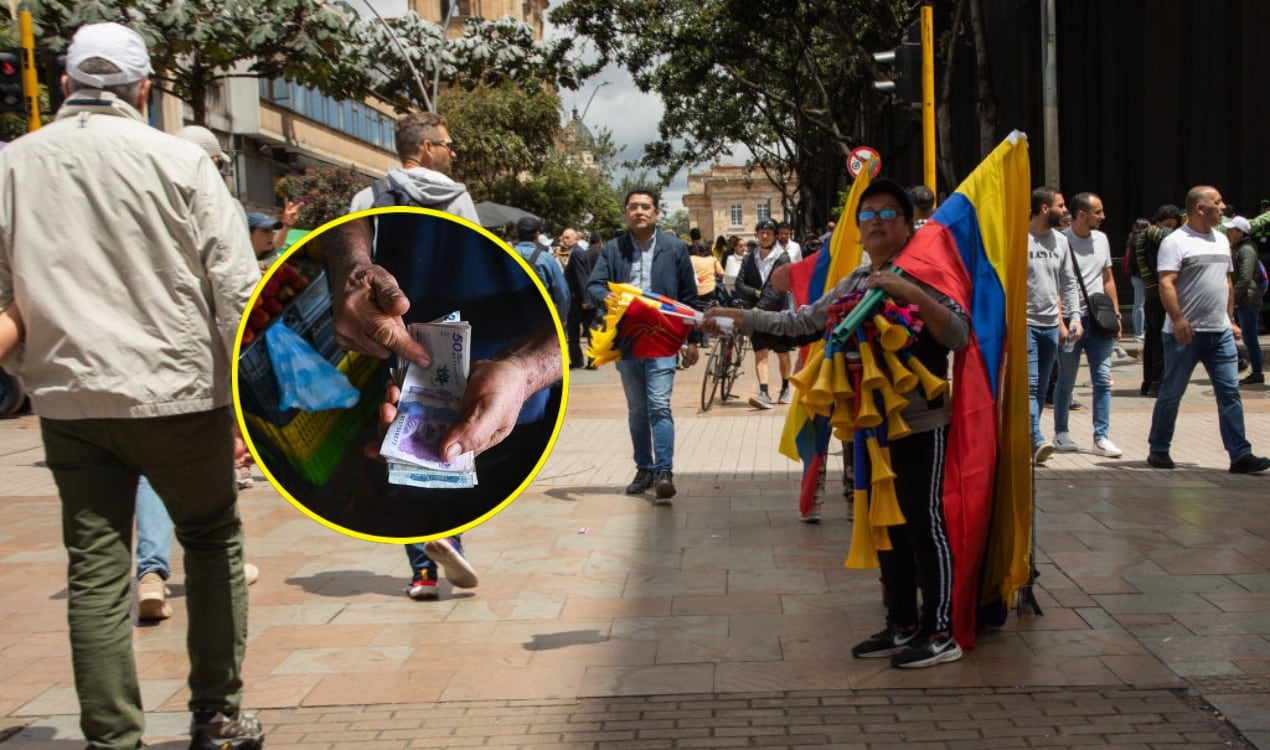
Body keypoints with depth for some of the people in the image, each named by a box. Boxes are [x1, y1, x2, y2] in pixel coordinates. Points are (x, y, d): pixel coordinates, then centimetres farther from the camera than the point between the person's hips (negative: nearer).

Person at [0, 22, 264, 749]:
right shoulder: (180, 161, -6)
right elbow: (238, 289, -9)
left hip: (68, 398, 2)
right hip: (177, 391, -2)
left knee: (95, 570, 8)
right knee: (214, 542, 15)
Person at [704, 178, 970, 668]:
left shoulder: (922, 275, -9)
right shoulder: (854, 282, 10)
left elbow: (960, 336, -19)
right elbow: (801, 322, 11)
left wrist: (912, 293, -29)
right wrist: (735, 317, 7)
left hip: (922, 425, -7)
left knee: (925, 525, -2)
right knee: (887, 525, 13)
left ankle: (940, 634, 7)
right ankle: (902, 625, 24)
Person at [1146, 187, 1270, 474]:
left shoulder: (1221, 240, 16)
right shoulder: (1176, 242, -9)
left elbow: (1227, 282, 22)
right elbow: (1166, 283, -17)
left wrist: (1231, 318, 19)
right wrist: (1178, 320, -25)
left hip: (1220, 332, 7)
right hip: (1186, 333, -7)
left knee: (1230, 392, 0)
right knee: (1172, 393, 4)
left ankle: (1240, 455, 0)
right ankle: (1158, 450, 16)